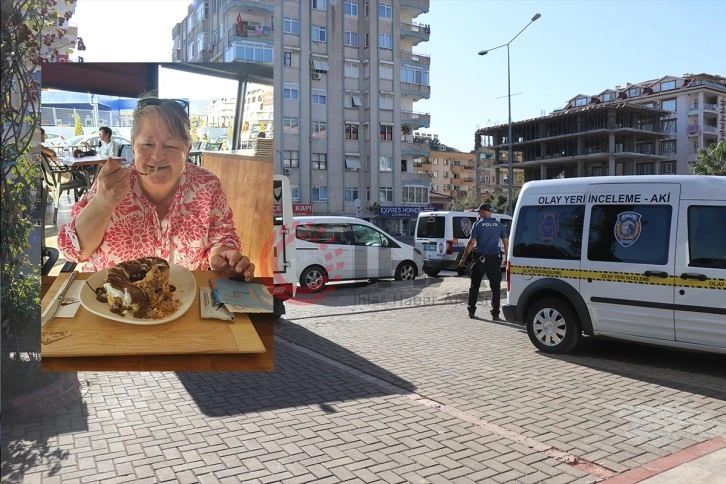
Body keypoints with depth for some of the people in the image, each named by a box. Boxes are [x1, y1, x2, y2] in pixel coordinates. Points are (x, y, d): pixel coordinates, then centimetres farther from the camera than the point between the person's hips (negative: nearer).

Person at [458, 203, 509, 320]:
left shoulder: (478, 224, -3)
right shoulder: (499, 225, 5)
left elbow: (471, 242, -7)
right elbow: (506, 242, 5)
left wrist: (464, 258, -2)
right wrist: (506, 257, 16)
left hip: (480, 258, -1)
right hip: (494, 258, 1)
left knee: (474, 285, 10)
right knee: (495, 287, 6)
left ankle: (471, 311, 13)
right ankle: (495, 313, 4)